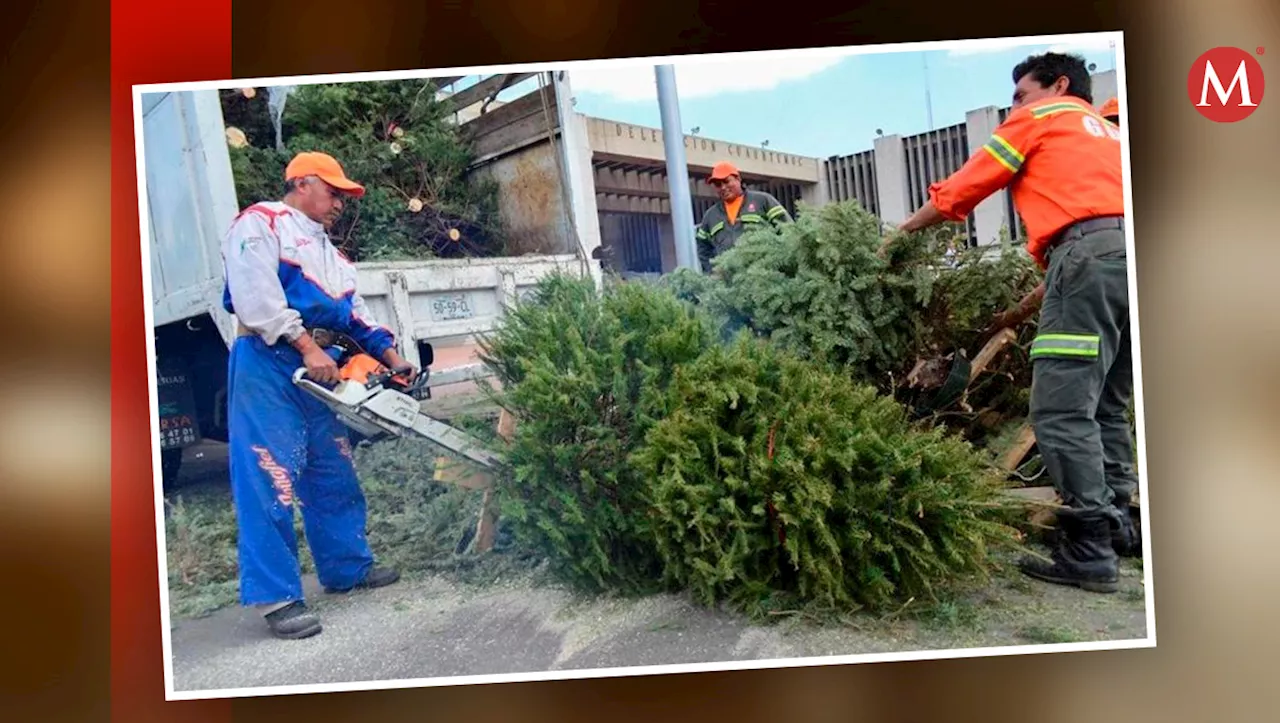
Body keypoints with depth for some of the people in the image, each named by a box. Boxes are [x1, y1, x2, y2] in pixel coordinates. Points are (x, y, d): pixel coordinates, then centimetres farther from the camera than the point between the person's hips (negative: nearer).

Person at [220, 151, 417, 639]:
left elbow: (354, 312, 20)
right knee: (270, 476, -10)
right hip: (267, 362, -9)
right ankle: (275, 596, -7)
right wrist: (307, 347, -19)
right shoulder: (260, 223, 1)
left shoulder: (329, 252, 28)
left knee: (334, 471, 13)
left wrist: (392, 358, 6)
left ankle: (347, 567, 25)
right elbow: (256, 294, -14)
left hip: (321, 368, 9)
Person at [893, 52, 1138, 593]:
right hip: (1130, 253, 9)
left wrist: (903, 230, 28)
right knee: (1105, 407, 17)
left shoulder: (1041, 118, 15)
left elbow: (961, 189, 14)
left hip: (1092, 254, -9)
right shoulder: (1109, 135, 36)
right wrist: (1025, 309, 31)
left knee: (1060, 411, -10)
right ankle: (1116, 524, 21)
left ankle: (1089, 553, -11)